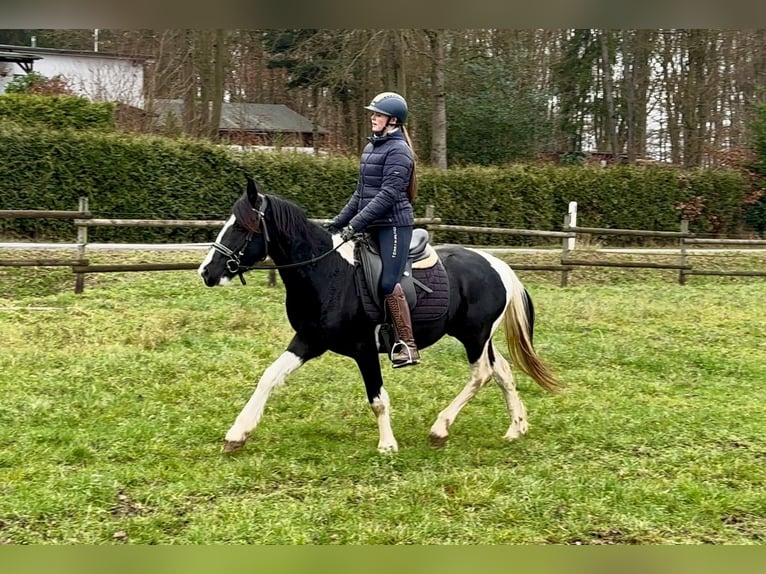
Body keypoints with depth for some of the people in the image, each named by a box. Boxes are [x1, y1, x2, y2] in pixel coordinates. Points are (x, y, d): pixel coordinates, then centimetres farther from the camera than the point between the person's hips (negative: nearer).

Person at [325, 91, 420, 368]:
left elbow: (388, 194, -19)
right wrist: (339, 221, 16)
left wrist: (355, 223, -22)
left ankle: (408, 346, -11)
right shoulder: (371, 148, 16)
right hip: (372, 227, 10)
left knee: (388, 283, -16)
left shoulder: (398, 151, -11)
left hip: (393, 224, -10)